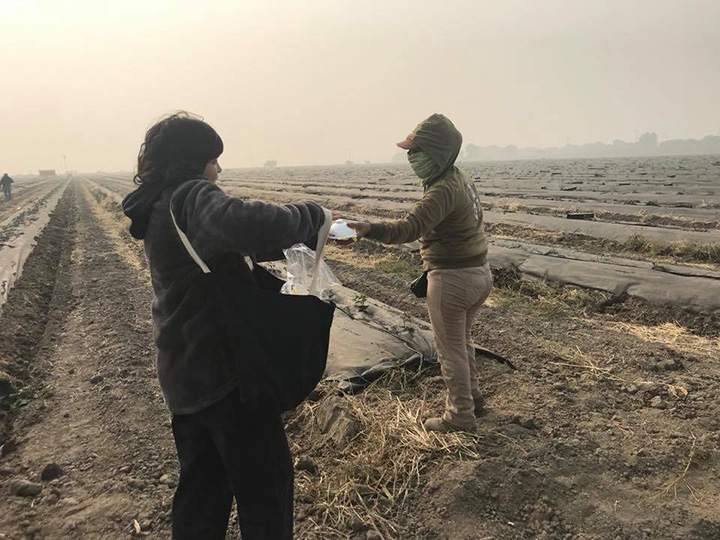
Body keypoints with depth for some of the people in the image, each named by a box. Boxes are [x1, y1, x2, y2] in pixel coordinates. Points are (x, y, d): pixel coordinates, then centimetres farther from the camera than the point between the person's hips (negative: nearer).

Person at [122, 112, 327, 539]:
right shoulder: (192, 196, -19)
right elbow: (244, 224, -41)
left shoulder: (159, 208, 12)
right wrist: (310, 216, -25)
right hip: (226, 368, -9)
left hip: (183, 372, 10)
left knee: (202, 485, 23)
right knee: (266, 483, 7)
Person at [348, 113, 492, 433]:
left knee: (450, 349, 7)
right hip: (479, 272, 10)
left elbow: (410, 228, -38)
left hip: (452, 278, -10)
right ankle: (471, 396, 42)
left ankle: (460, 416, 21)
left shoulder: (443, 190, -24)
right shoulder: (461, 178, 7)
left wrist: (370, 229, -53)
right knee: (461, 341, 26)